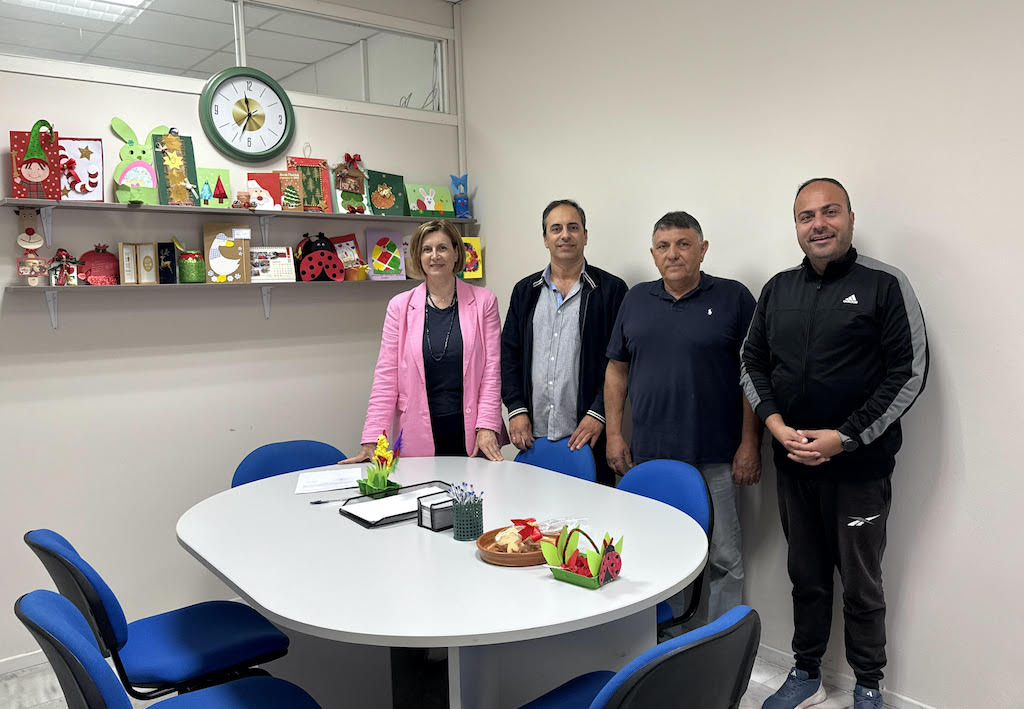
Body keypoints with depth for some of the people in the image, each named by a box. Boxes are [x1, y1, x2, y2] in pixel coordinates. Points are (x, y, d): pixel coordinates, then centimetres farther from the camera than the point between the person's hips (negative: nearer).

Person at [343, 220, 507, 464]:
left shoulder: (483, 301, 3)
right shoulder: (400, 306, 4)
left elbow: (492, 368, 0)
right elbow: (386, 375, 1)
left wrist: (487, 428, -9)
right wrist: (372, 441, -5)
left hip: (471, 435, 0)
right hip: (419, 438, 0)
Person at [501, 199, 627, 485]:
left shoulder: (611, 289, 0)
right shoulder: (525, 290, 12)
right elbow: (508, 352, 11)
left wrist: (598, 414, -12)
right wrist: (516, 409, 1)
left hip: (585, 434, -3)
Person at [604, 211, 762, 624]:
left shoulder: (733, 298, -1)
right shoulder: (636, 300, 10)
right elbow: (616, 370, 13)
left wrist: (750, 443, -8)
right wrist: (614, 435, 7)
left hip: (714, 459, -3)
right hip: (648, 455, 4)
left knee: (722, 557, 2)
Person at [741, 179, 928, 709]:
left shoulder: (885, 285, -6)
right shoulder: (778, 289, 8)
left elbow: (910, 372, -10)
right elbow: (752, 362, 11)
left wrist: (845, 437, -14)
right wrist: (777, 425, -5)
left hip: (858, 466, -4)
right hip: (793, 464, 4)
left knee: (861, 584, 9)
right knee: (806, 576, 16)